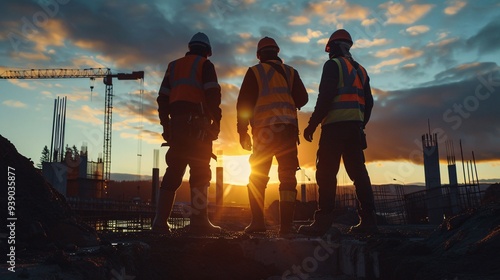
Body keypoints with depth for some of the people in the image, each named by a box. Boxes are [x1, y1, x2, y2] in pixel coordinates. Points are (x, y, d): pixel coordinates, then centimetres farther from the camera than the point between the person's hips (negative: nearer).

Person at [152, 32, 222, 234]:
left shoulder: (173, 66, 23)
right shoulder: (205, 65, 7)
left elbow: (163, 98, 16)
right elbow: (212, 94, -8)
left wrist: (166, 125, 16)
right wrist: (216, 120, -5)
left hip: (177, 123, 6)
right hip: (197, 123, -5)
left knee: (173, 171, 8)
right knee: (200, 172, -7)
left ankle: (160, 221, 5)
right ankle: (198, 221, -14)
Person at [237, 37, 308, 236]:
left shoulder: (255, 72, 8)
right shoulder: (290, 72, 15)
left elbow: (243, 103, 2)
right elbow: (302, 98, 9)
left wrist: (242, 131, 6)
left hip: (264, 129, -2)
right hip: (288, 128, 2)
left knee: (257, 178, 5)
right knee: (287, 177, 3)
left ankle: (257, 221, -4)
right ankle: (286, 225, -1)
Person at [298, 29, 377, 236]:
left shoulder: (333, 65, -1)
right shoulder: (360, 70, 23)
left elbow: (325, 97, -13)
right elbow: (369, 103, 19)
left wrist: (312, 125, -10)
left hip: (336, 125, -8)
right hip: (355, 127, 8)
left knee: (326, 173, -8)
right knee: (358, 172, 7)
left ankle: (323, 221, -11)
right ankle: (368, 220, 7)